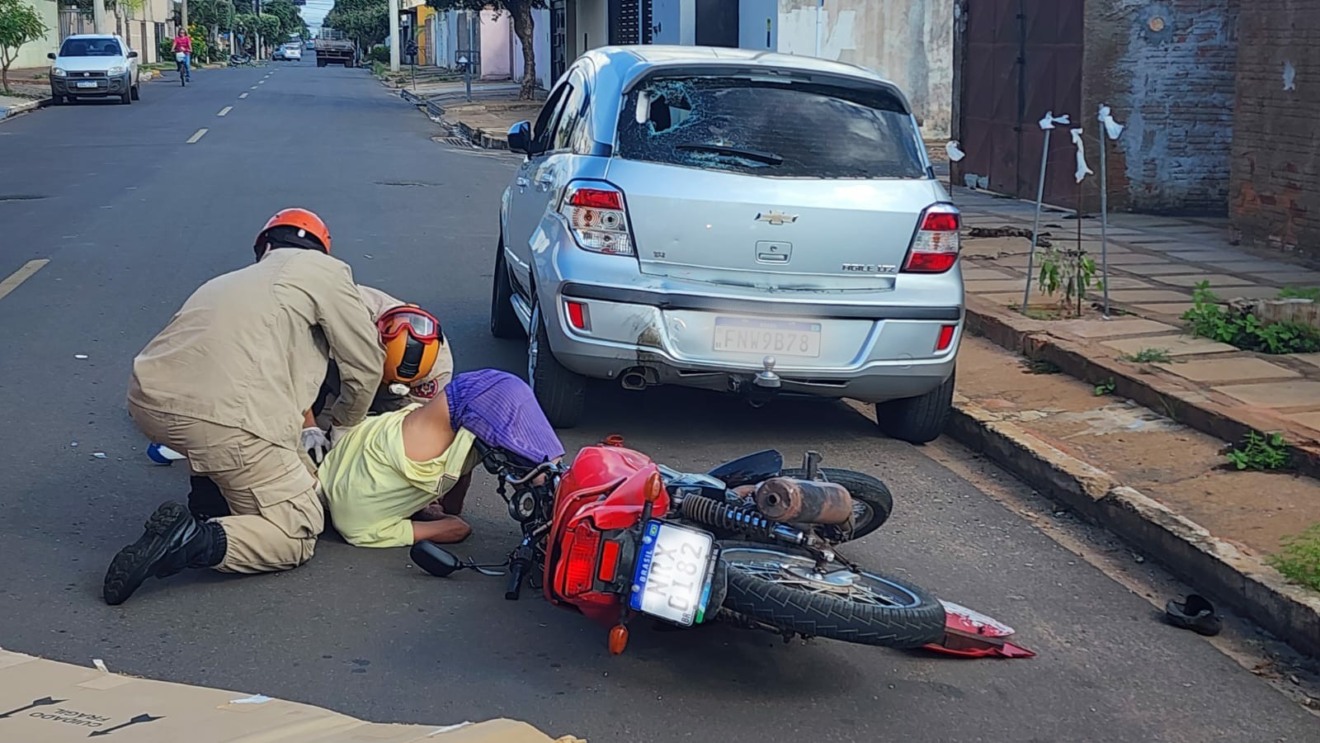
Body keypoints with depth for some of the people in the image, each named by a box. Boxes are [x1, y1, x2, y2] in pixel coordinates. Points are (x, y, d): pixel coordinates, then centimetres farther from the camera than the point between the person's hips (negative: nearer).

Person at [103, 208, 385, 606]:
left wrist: (301, 435, 36)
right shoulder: (324, 269, 13)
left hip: (147, 403, 7)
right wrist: (341, 430, 28)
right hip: (220, 418, -7)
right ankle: (191, 541, -16)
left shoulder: (228, 282, 32)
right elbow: (366, 365, 12)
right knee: (297, 535, 6)